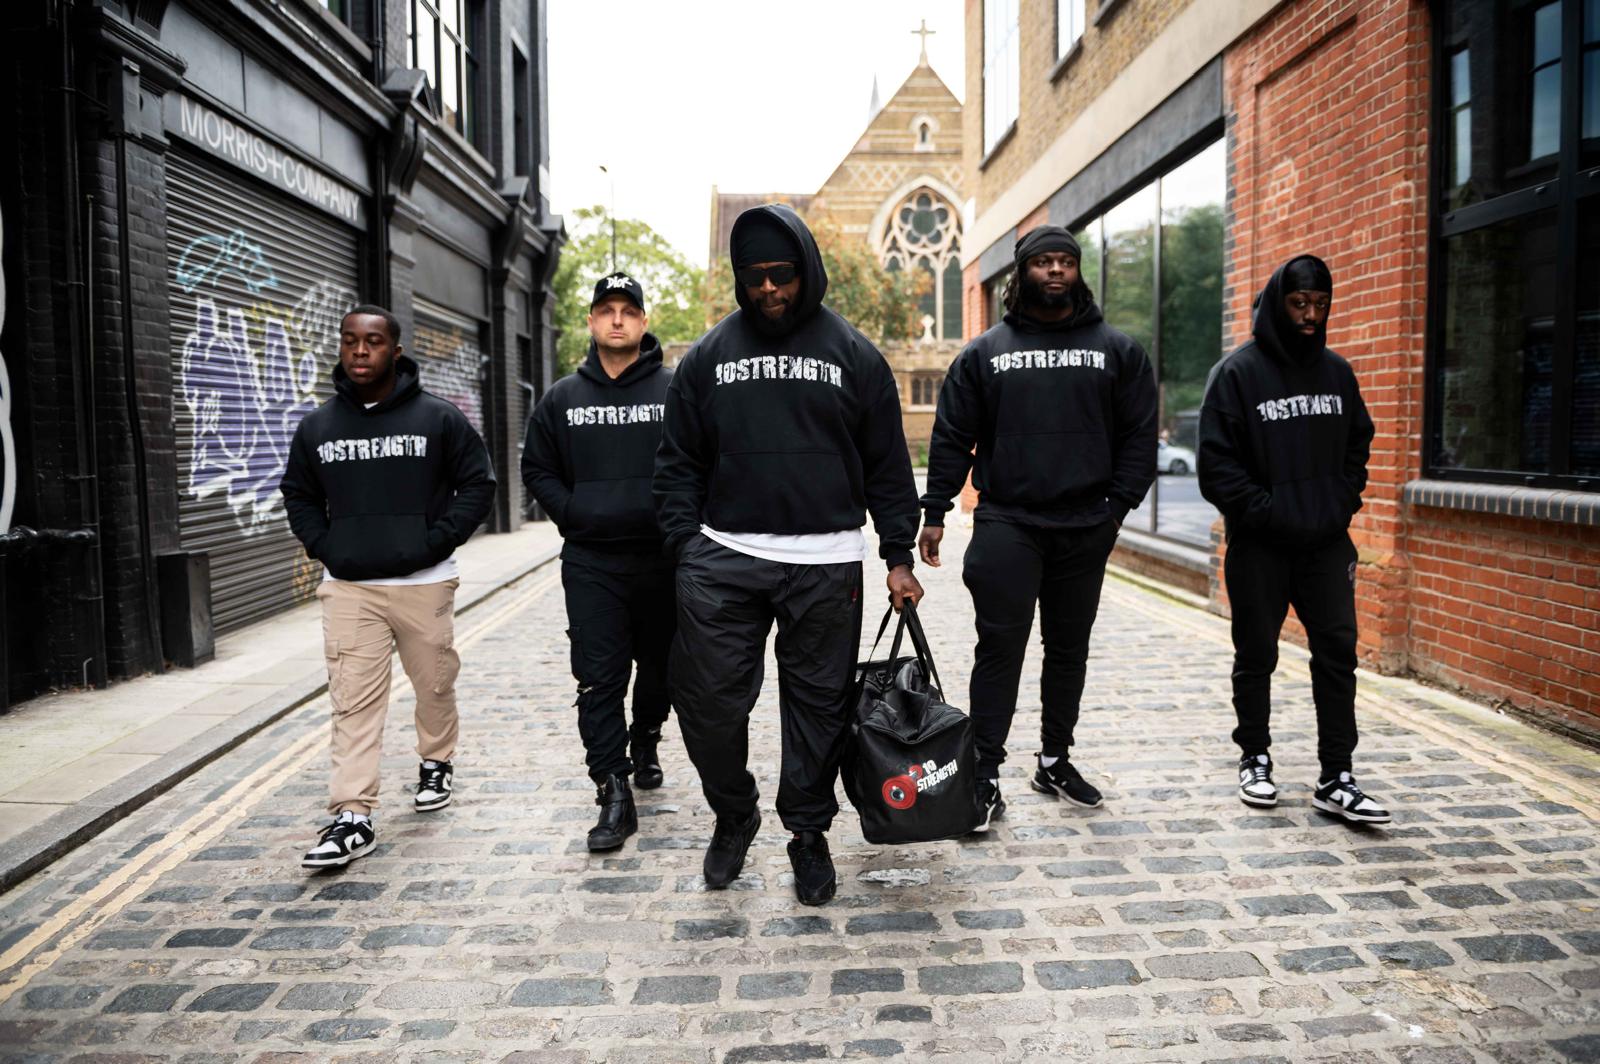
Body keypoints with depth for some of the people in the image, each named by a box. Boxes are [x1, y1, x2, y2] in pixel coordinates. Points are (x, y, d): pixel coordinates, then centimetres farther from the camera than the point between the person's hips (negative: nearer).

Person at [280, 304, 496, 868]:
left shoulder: (439, 418, -2)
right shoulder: (317, 426, 6)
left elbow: (478, 484, 1)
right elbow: (298, 494, 18)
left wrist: (436, 542, -9)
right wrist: (324, 547, 2)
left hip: (424, 583, -1)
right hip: (347, 588, 1)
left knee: (435, 684, 12)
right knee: (353, 700, -4)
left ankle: (436, 764, 38)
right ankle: (352, 817, -1)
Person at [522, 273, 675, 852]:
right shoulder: (562, 398, 8)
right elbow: (537, 469, 14)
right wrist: (571, 513, 0)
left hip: (662, 558, 0)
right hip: (591, 563, 1)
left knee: (660, 666, 16)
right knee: (599, 679, -4)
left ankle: (645, 742, 42)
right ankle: (613, 794, 0)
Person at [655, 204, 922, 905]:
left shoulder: (854, 354, 6)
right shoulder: (710, 355, 8)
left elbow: (888, 466, 7)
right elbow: (679, 463, 10)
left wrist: (898, 557, 3)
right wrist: (685, 546, 0)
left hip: (826, 564, 0)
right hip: (724, 560, 1)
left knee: (819, 704, 7)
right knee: (708, 700, 1)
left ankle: (809, 832, 27)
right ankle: (733, 816, 27)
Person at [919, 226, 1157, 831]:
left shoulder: (1117, 351, 8)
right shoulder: (984, 354, 6)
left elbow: (1139, 435, 6)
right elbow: (951, 439, 5)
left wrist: (1118, 506, -4)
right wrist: (934, 513, -2)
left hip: (1085, 529, 2)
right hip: (1007, 522, -2)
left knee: (1069, 649, 12)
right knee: (1000, 646, -5)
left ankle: (1056, 759, 28)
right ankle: (985, 773, 2)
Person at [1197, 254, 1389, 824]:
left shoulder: (1336, 371, 10)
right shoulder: (1237, 371, -6)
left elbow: (1358, 442, 18)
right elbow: (1217, 461, -10)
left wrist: (1344, 503, 3)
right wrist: (1264, 511, -15)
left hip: (1327, 542, 4)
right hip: (1258, 546, -4)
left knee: (1338, 653, 1)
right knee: (1256, 656, 8)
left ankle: (1336, 779, 8)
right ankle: (1255, 759, 25)